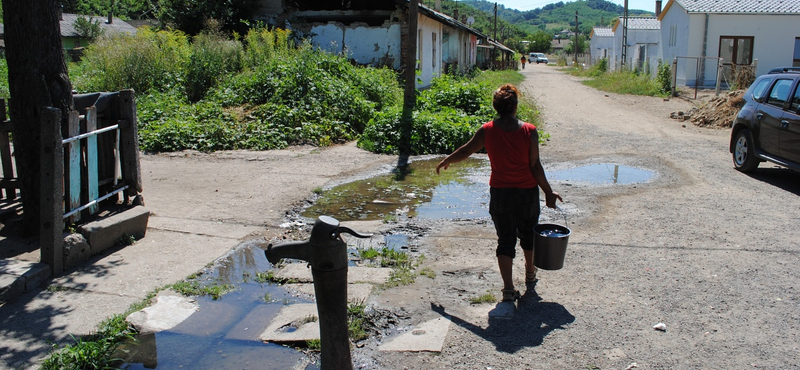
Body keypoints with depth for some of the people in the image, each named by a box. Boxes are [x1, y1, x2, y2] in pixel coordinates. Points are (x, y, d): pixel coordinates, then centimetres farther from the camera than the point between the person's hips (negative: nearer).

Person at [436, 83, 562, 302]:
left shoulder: (487, 131, -8)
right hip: (527, 193, 0)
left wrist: (445, 162, 20)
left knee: (505, 240, 9)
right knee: (528, 235, 22)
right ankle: (530, 276, 42)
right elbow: (535, 166, -11)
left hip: (499, 194, 0)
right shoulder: (529, 131, -12)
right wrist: (548, 193, -2)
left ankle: (508, 288, 5)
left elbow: (464, 152, 2)